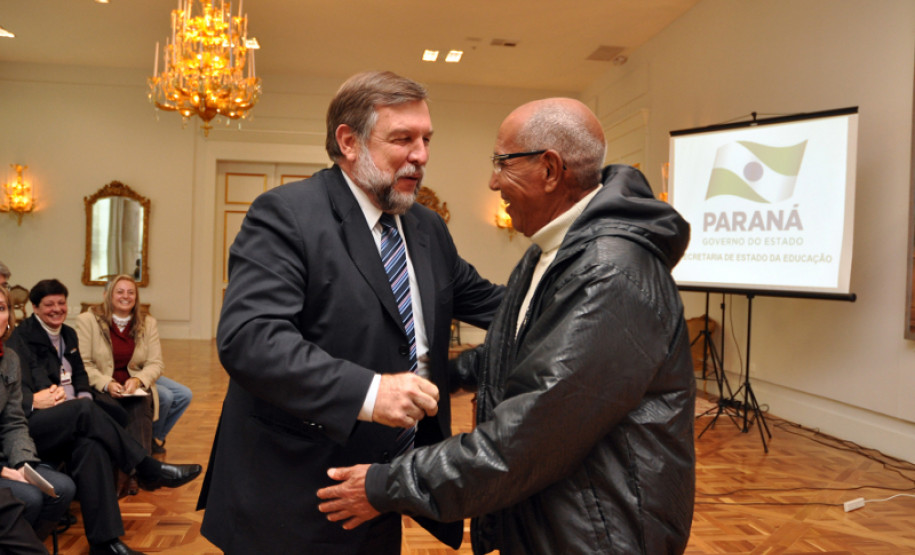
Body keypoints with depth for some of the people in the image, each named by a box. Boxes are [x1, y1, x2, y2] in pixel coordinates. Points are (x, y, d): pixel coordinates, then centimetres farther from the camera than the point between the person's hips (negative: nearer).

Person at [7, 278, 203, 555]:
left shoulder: (68, 334, 19)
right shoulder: (21, 338, -1)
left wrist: (83, 395, 1)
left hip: (67, 422, 5)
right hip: (32, 424, -5)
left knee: (90, 445, -30)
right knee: (85, 410, -35)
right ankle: (148, 470, -27)